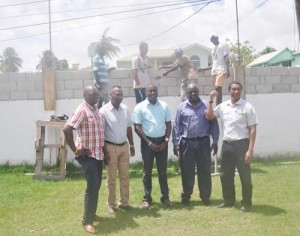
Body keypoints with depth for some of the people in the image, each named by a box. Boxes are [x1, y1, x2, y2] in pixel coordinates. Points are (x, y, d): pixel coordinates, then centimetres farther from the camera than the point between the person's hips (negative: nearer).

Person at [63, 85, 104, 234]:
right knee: (92, 187, -7)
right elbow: (67, 129, -26)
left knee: (97, 186, 15)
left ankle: (92, 213, 30)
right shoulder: (82, 110, -17)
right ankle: (87, 221, 3)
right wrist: (75, 150, -22)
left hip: (98, 154, 9)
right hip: (87, 155, -9)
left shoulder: (95, 110, 11)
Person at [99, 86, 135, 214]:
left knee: (125, 176, 11)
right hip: (111, 147, -5)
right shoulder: (104, 111, -12)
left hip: (124, 146, 5)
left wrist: (131, 145, 11)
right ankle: (111, 204, 16)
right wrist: (104, 150, -13)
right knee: (111, 178, 5)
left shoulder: (125, 109, 3)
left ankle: (124, 202, 23)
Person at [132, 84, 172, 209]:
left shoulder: (164, 106, 4)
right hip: (147, 142, -2)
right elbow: (137, 127, -6)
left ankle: (165, 197, 18)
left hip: (162, 141, 2)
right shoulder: (140, 107, -4)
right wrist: (148, 142, -10)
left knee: (163, 171, 9)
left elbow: (168, 124, 7)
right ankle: (147, 199, 13)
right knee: (147, 172, 5)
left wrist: (166, 140, -4)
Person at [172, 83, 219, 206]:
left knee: (204, 170, 6)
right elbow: (177, 126, 3)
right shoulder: (182, 107, 4)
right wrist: (176, 143, -3)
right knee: (187, 171, 6)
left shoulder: (207, 106, 5)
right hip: (187, 143, 0)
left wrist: (215, 141, 0)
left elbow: (213, 124, 5)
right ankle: (186, 195, 19)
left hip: (203, 142, 0)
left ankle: (205, 196, 17)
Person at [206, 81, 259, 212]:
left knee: (245, 176, 2)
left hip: (241, 144, -5)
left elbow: (252, 129, -8)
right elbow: (209, 116, 14)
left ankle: (246, 203, 15)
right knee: (225, 175, 12)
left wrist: (250, 150, -15)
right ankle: (228, 200, 28)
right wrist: (211, 101, 4)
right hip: (226, 144, 5)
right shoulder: (222, 106, 7)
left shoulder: (247, 107, -6)